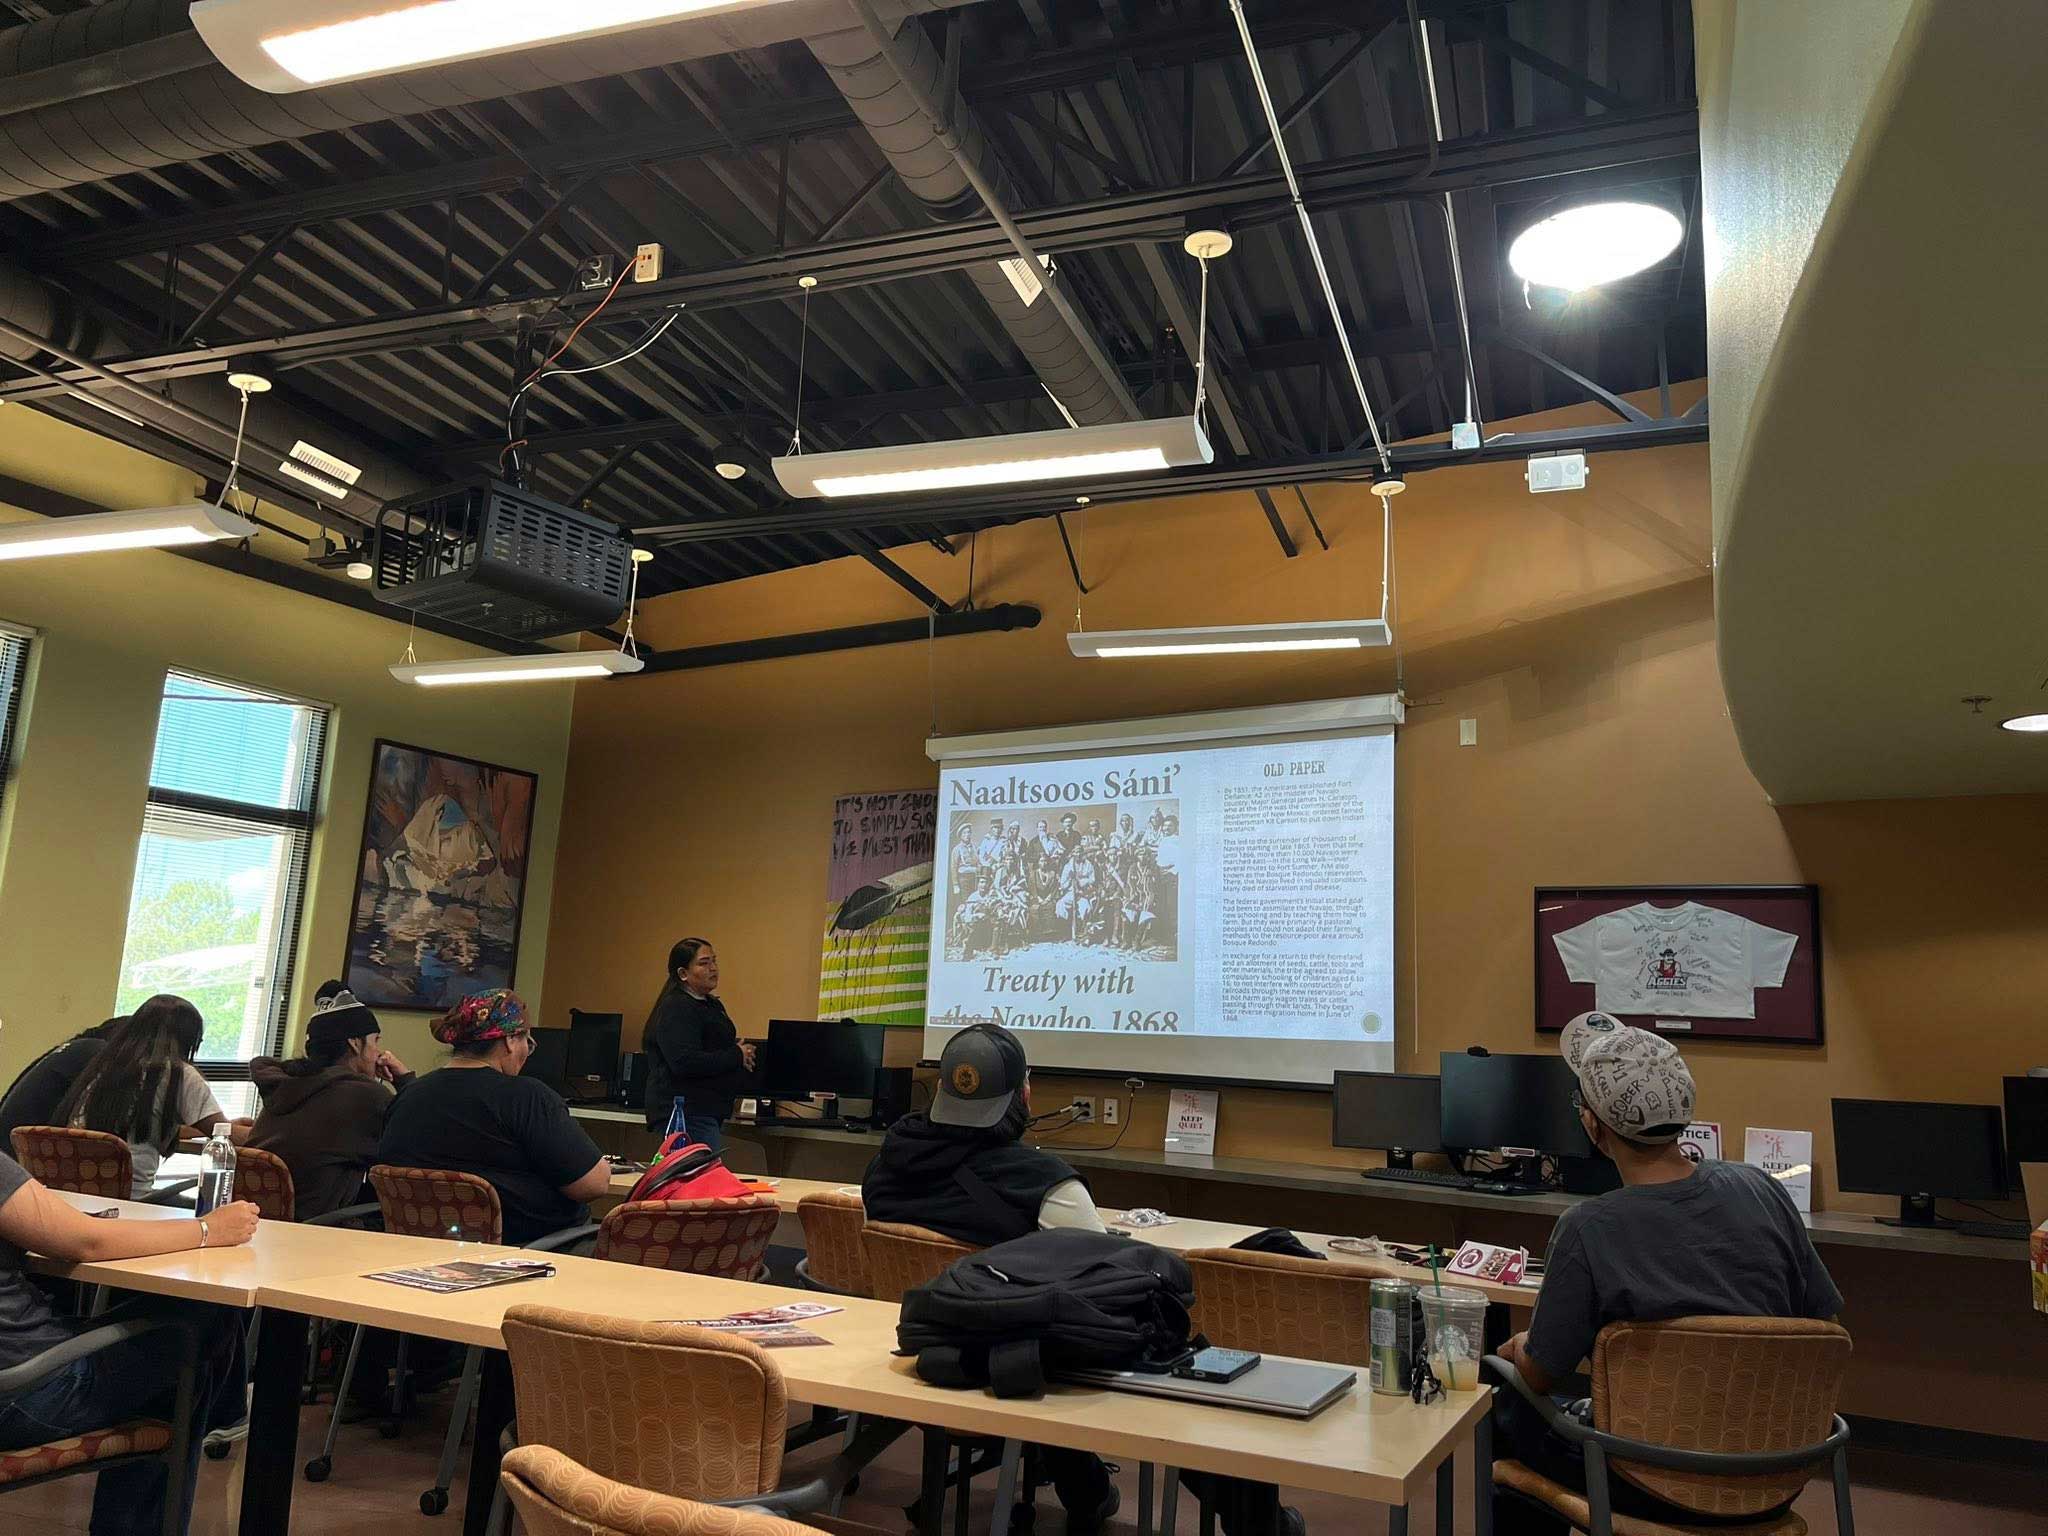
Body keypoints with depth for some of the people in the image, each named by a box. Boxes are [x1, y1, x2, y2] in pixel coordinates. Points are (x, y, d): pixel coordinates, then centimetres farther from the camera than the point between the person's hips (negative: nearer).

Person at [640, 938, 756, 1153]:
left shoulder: (712, 1005, 20)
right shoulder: (675, 1008, -12)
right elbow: (684, 1062, -23)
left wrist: (744, 1052, 10)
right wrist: (737, 1056, -13)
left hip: (709, 1114, 10)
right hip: (687, 1116, -10)